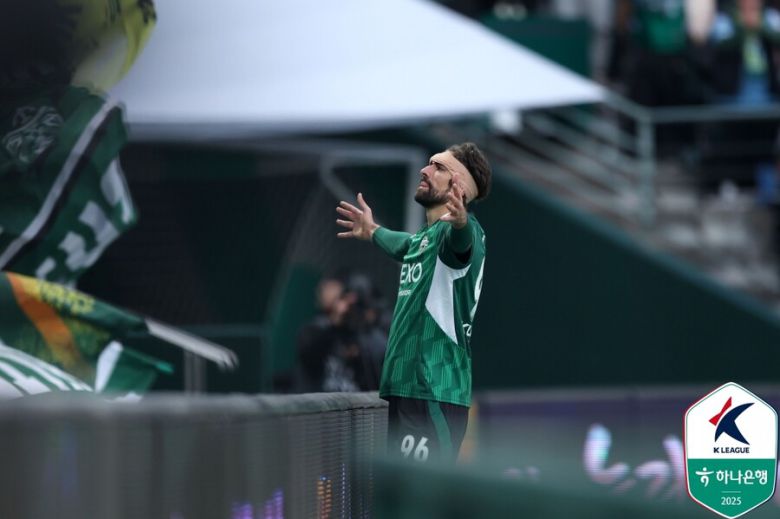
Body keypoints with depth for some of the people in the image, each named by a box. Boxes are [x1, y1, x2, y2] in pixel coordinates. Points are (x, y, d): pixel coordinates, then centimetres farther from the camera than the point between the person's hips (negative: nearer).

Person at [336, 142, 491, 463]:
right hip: (404, 387, 10)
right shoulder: (423, 237, 18)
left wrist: (460, 222, -59)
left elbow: (460, 241, -36)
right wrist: (372, 232, 61)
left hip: (434, 393, -10)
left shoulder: (458, 230, -11)